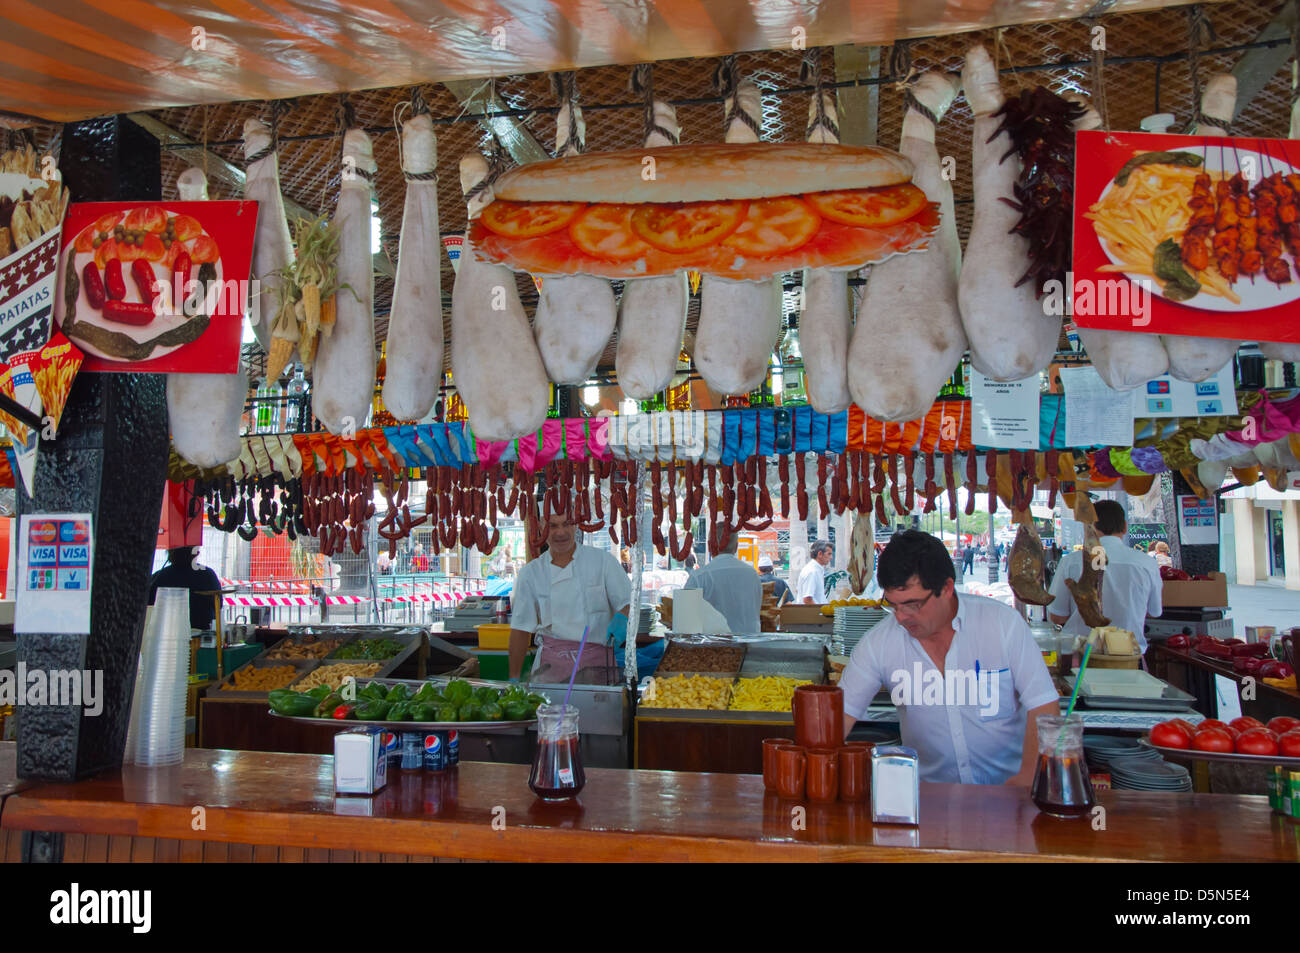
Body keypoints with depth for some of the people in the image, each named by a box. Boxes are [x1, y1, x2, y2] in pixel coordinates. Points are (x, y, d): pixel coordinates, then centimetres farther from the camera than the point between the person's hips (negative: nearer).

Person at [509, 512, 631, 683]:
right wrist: (514, 678, 3)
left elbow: (628, 602, 3)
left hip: (595, 662, -1)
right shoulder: (529, 574, 4)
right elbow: (521, 628, 6)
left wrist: (621, 619, -19)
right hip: (551, 663, 1)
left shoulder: (602, 560, 1)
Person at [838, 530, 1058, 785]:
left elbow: (1044, 707, -5)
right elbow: (841, 714, -1)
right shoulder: (878, 642, -4)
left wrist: (1027, 779, -16)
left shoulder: (1003, 623, -6)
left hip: (1007, 786, -1)